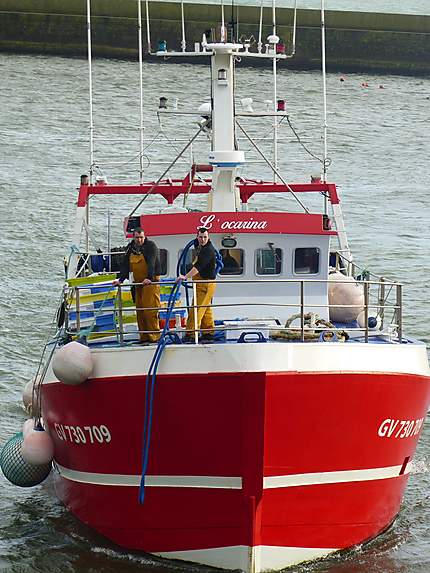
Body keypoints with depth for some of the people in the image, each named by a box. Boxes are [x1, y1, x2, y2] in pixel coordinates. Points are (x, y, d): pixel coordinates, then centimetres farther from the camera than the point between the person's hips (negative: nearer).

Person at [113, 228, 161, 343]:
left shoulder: (150, 246, -8)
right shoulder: (130, 248, 11)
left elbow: (151, 263, -20)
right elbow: (125, 265, 10)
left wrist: (149, 278, -32)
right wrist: (120, 279, -3)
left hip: (151, 282, -7)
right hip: (138, 282, 7)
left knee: (150, 309, -15)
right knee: (139, 310, 4)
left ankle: (154, 336, -13)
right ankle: (144, 337, 8)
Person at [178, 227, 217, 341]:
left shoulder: (209, 250, -19)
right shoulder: (199, 246, 12)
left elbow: (199, 266, -31)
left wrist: (186, 277, -39)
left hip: (206, 283, -10)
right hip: (200, 283, 10)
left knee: (197, 309, -13)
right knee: (206, 310, 14)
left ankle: (190, 333, -16)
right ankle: (209, 333, 20)